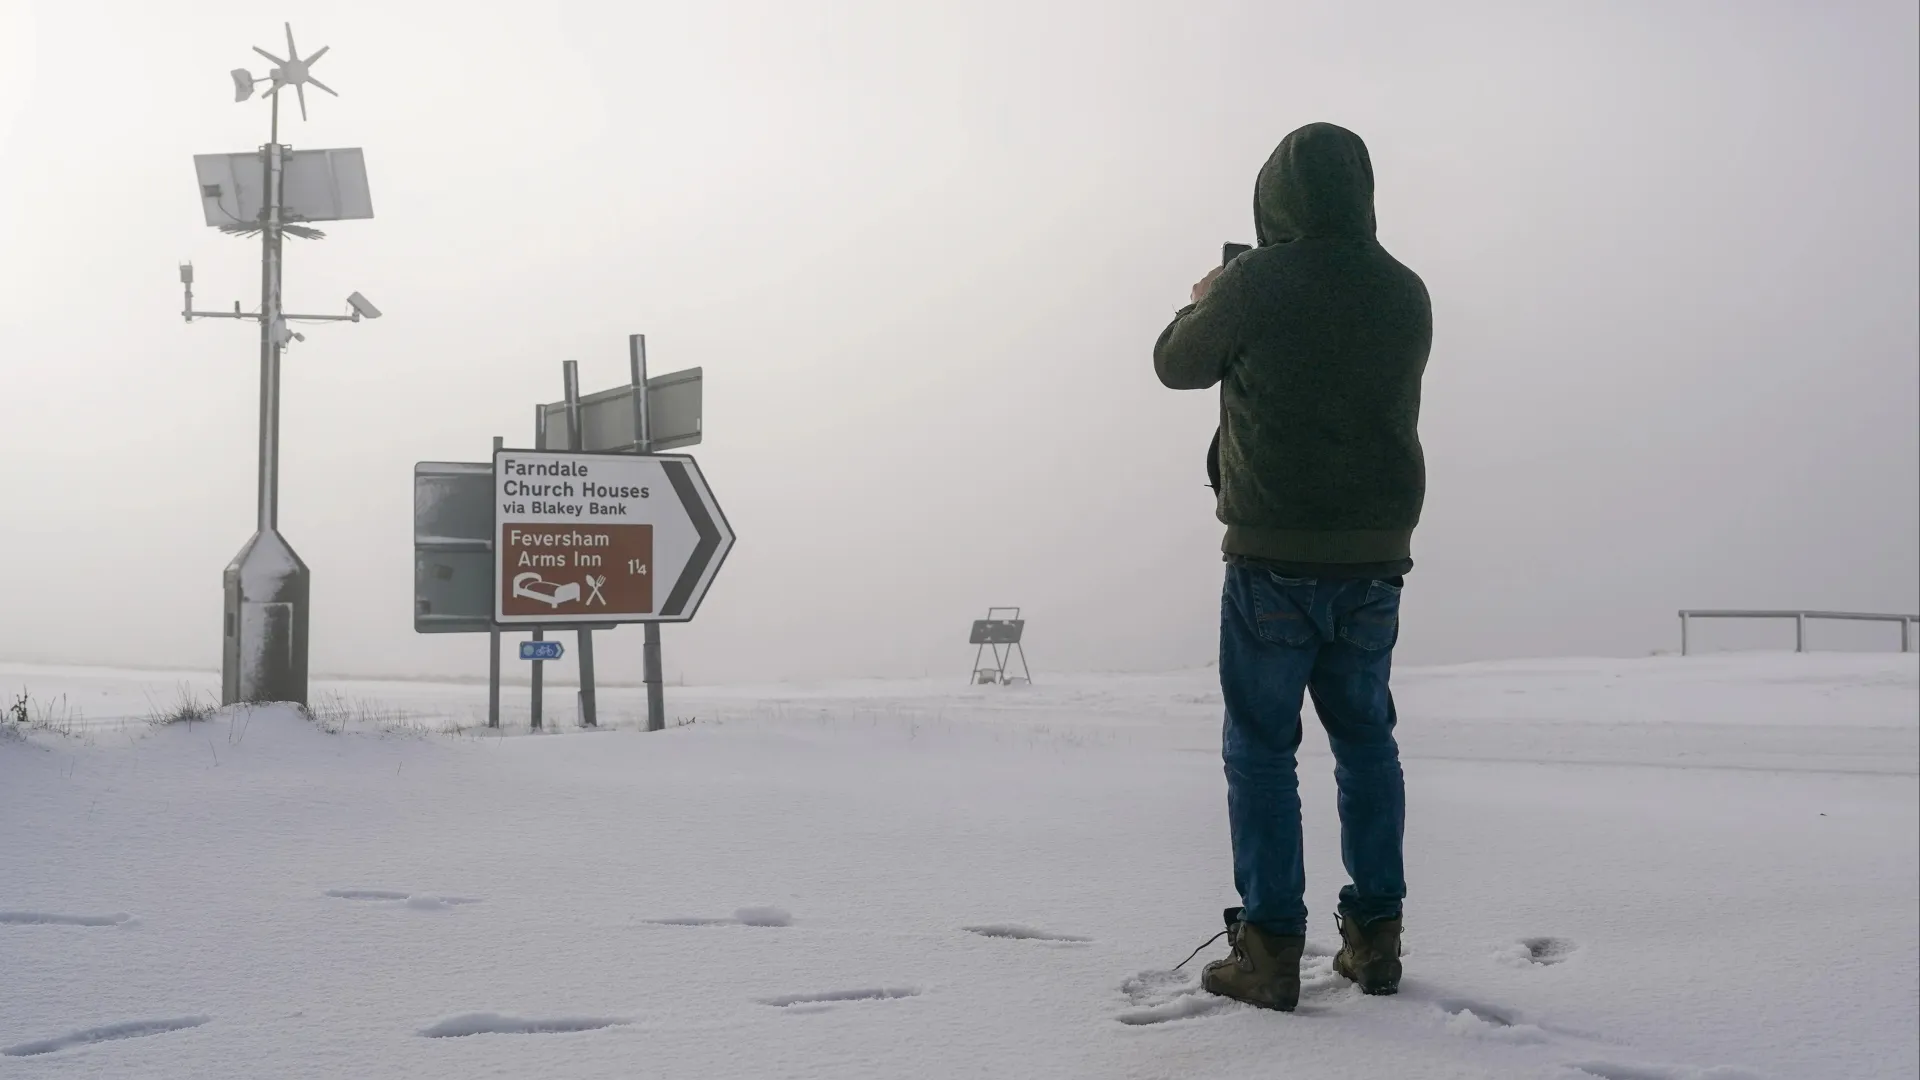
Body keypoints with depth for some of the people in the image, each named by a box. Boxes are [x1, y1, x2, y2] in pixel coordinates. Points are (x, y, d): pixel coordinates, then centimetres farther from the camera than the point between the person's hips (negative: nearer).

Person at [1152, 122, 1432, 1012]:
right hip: (1377, 552, 5)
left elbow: (1177, 364, 4)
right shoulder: (1405, 294, 3)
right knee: (1366, 737, 15)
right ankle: (1375, 937, 19)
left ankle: (1270, 949, 3)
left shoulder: (1255, 283, -11)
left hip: (1275, 555, -5)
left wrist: (1202, 305, 25)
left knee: (1261, 746, 3)